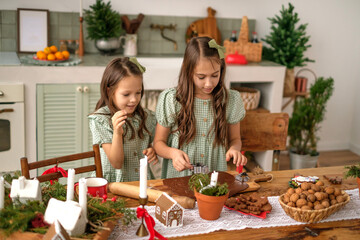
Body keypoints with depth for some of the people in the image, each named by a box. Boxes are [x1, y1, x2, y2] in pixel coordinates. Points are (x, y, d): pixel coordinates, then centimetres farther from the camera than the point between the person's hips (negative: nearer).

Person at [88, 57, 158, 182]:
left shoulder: (147, 116, 5)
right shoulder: (100, 120, -8)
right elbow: (117, 163, -11)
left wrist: (153, 151, 0)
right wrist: (117, 133, -24)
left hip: (142, 181, 5)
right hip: (114, 184, -5)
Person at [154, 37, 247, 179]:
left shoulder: (231, 100, 2)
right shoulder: (170, 100, -4)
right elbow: (159, 142, 4)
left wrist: (234, 149, -7)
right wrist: (173, 153, -17)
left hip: (216, 180, 2)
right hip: (178, 179, -1)